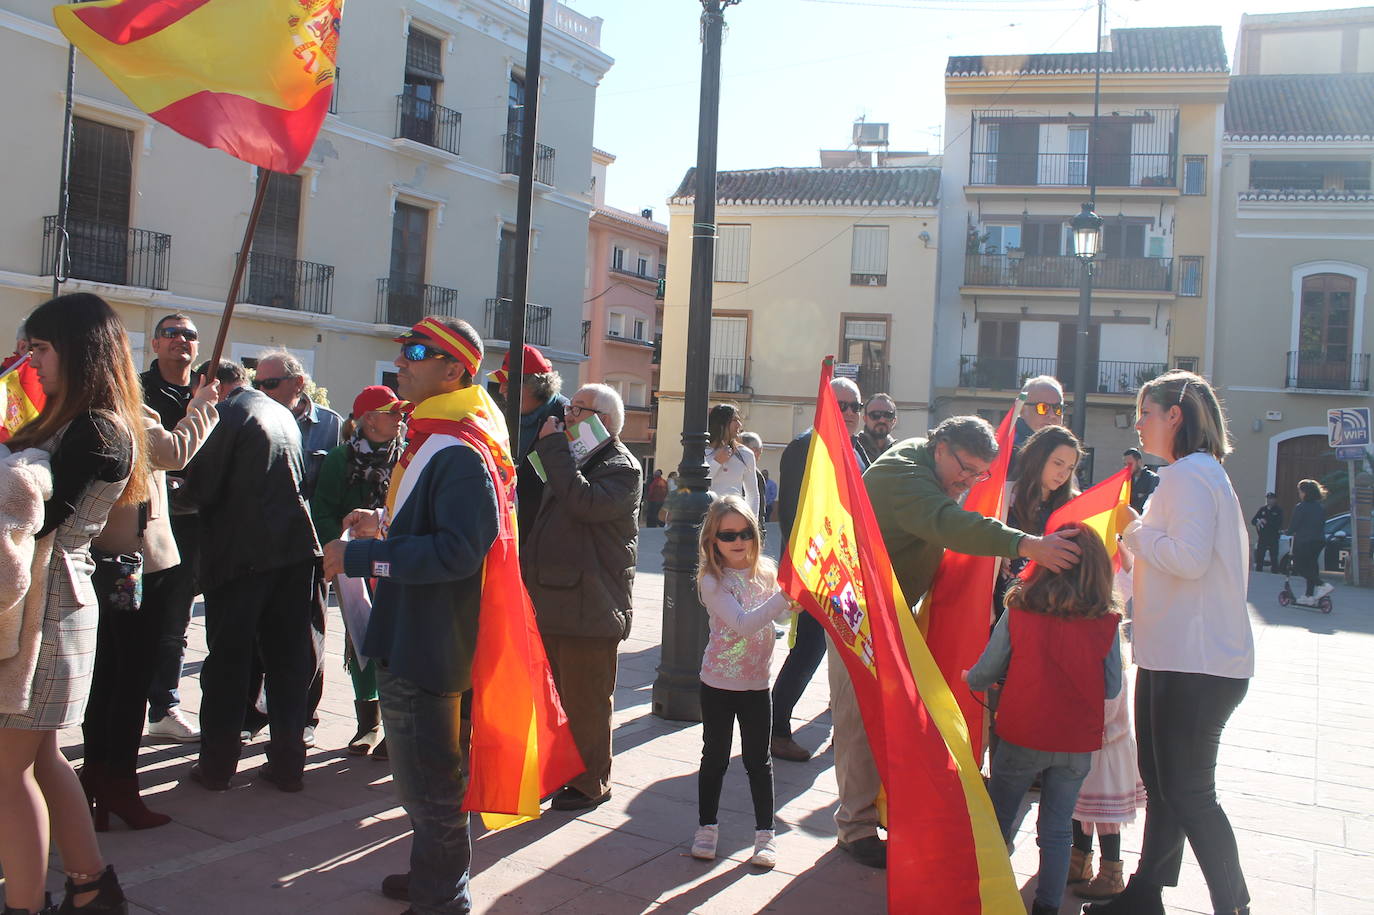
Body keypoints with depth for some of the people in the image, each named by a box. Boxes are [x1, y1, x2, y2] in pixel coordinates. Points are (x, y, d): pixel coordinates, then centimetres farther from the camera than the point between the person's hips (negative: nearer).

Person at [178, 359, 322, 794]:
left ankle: (216, 765, 11)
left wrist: (177, 493, 12)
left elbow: (200, 488, -11)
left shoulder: (227, 413, -7)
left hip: (240, 554, -6)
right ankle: (287, 763, 14)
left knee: (227, 663, 4)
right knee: (288, 661, 10)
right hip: (296, 547, 6)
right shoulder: (284, 415, 15)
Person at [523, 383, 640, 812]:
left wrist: (553, 446, -20)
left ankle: (590, 784, 14)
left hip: (590, 609, -8)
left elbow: (585, 503, -28)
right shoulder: (571, 459, 17)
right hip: (552, 601, 8)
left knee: (586, 701, 1)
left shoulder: (622, 467, -9)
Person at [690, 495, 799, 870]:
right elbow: (743, 624, -26)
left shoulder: (766, 572, -1)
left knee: (758, 759, 9)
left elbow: (782, 612, 7)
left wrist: (794, 603, -15)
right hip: (718, 684, -2)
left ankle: (765, 833, 20)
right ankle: (707, 827, 26)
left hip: (756, 683, 3)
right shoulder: (712, 580, -15)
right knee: (715, 757, 11)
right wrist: (784, 596, -34)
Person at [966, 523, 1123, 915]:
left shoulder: (1018, 612, -11)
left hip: (1021, 738, -1)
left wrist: (968, 678, 18)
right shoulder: (1107, 623, -8)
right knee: (1057, 829, 14)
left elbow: (984, 675, -4)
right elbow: (1112, 688, 1)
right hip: (1077, 744, 1)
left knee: (997, 821, 15)